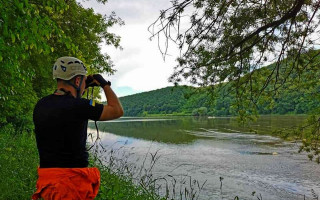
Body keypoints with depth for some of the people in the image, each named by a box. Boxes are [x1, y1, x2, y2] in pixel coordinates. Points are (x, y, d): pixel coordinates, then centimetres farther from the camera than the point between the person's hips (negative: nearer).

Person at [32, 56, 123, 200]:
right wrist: (105, 85, 6)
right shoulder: (78, 106, -18)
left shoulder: (40, 105, 3)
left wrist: (81, 89, 22)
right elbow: (117, 111, -7)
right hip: (72, 179, -7)